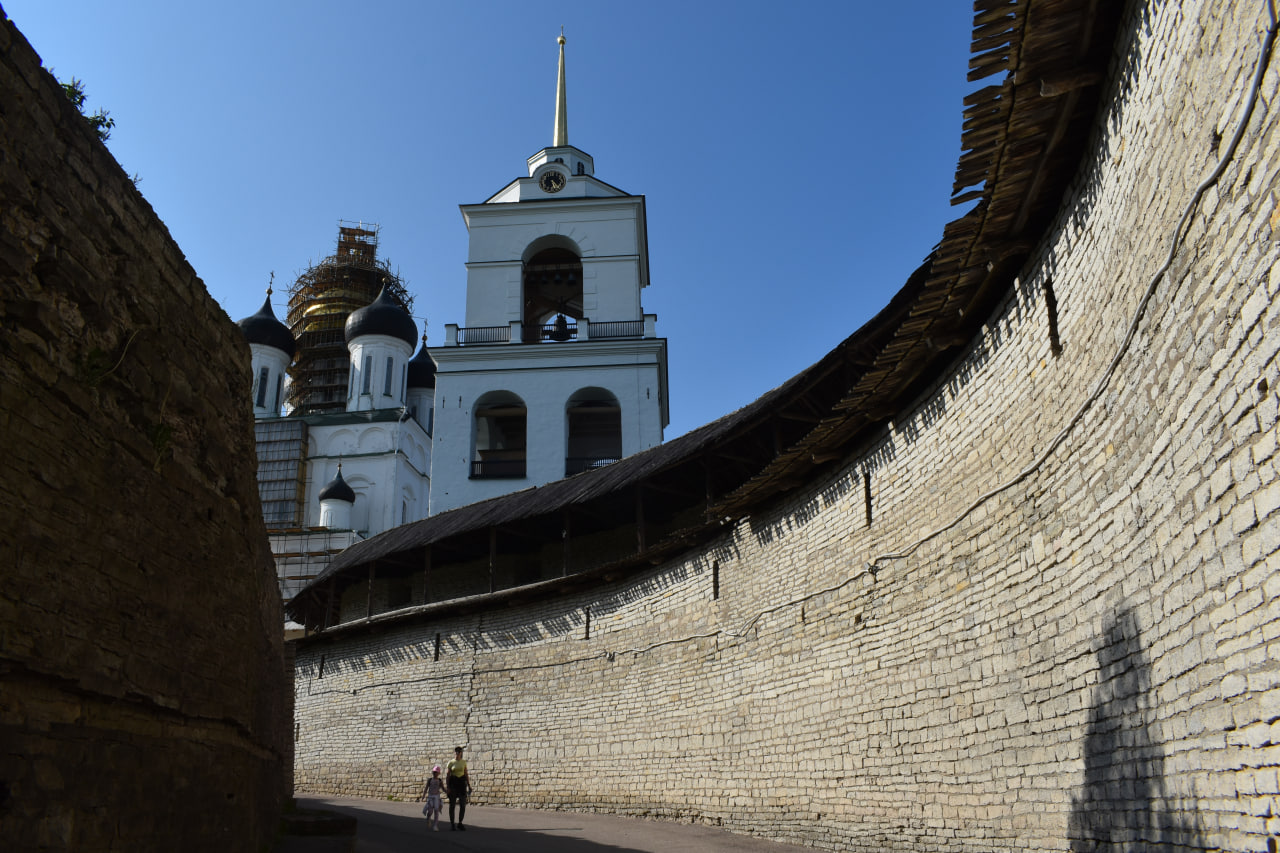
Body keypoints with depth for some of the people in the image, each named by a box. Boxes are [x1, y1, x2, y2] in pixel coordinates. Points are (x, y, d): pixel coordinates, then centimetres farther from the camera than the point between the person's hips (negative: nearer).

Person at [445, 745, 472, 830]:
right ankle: (452, 824, 11)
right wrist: (447, 787, -14)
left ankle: (460, 823, 11)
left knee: (463, 805, -1)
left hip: (462, 783, 3)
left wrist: (469, 786, 6)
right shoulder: (450, 763, -1)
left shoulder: (464, 762, 8)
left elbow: (466, 774, 10)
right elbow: (447, 775, -5)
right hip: (453, 783, -3)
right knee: (452, 804, 2)